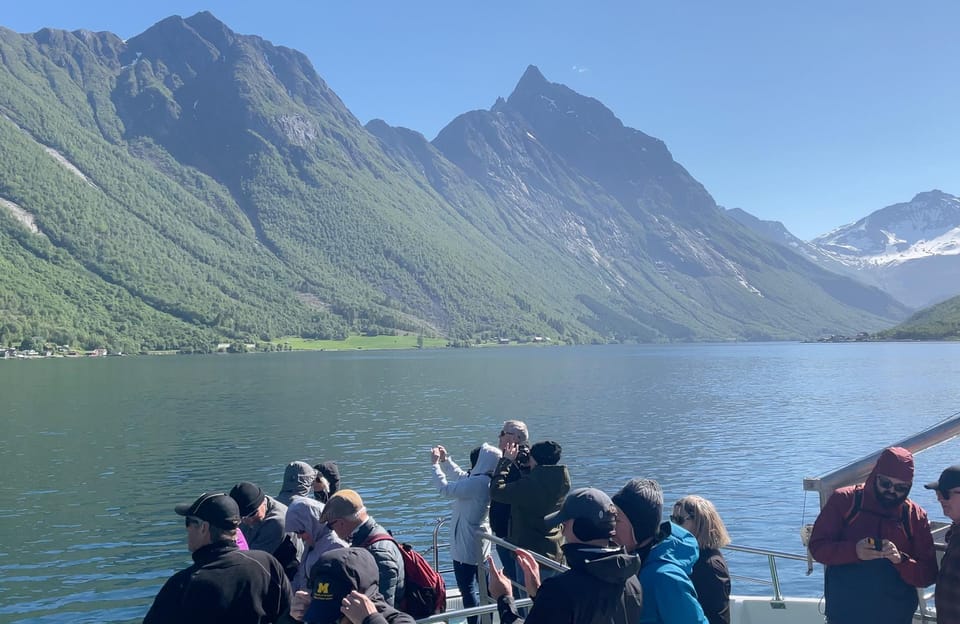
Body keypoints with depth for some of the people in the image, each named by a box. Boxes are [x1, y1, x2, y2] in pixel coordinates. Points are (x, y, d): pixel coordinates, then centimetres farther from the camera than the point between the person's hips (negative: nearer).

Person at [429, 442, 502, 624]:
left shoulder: (478, 483, -26)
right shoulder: (487, 480, 2)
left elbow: (446, 488, -20)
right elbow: (461, 477, 18)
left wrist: (435, 464, -8)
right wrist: (445, 460, 14)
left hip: (466, 544, -10)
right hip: (481, 545, 10)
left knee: (468, 589, -2)